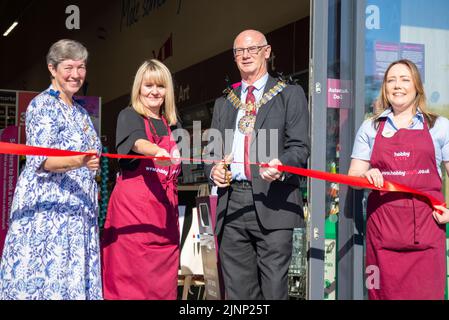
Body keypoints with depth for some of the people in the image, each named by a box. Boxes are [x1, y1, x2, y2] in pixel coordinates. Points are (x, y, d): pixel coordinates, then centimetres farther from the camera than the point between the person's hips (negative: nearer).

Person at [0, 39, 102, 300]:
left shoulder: (81, 113, 18)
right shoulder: (42, 105, -5)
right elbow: (41, 161, -15)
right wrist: (79, 162, -31)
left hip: (80, 213, 7)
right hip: (47, 209, -7)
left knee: (74, 278, 2)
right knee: (44, 278, -10)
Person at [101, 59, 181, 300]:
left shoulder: (173, 126, 17)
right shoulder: (129, 116, 0)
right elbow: (138, 142, -23)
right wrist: (159, 152, -43)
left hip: (166, 207, 5)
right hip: (133, 205, -5)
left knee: (163, 278, 1)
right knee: (131, 279, -8)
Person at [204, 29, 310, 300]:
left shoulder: (290, 95, 9)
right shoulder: (224, 102, 23)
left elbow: (300, 147, -1)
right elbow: (213, 150, 22)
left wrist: (281, 165, -22)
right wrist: (214, 169, -1)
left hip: (273, 202, -4)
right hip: (232, 203, 4)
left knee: (274, 289, -8)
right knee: (238, 291, 6)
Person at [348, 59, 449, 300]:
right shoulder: (370, 127, 14)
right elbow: (353, 176, 13)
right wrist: (366, 176, -10)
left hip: (426, 225, -1)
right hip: (382, 224, 1)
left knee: (426, 292, -5)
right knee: (384, 292, -1)